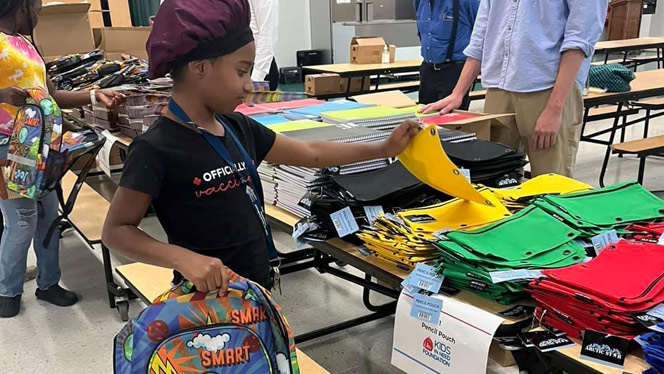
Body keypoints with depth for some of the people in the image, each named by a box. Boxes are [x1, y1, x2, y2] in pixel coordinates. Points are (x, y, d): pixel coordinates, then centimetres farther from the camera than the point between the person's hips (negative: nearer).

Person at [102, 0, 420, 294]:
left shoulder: (238, 128, 1)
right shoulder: (157, 148, -19)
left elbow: (309, 153, 10)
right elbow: (116, 231, -16)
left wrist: (383, 149, 9)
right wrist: (183, 259, -31)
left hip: (256, 290, 8)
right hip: (208, 300, -7)